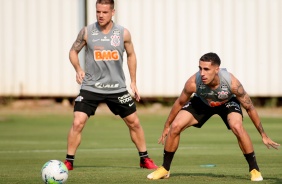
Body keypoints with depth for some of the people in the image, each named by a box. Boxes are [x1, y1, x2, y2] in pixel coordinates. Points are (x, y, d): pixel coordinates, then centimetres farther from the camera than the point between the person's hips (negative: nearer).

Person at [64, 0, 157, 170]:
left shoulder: (123, 33, -3)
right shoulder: (87, 32, -6)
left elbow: (131, 55, 11)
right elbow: (74, 51, 6)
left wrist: (133, 82, 9)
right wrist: (78, 69, -13)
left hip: (117, 88, 2)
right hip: (90, 87, -2)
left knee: (134, 122, 8)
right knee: (78, 123, -15)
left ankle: (145, 159, 25)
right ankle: (69, 161, -2)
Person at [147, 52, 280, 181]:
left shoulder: (232, 82, -38)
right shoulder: (193, 82, -35)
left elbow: (249, 108, -23)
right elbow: (180, 103, -13)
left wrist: (263, 135, -17)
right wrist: (166, 126, -1)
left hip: (228, 102, -2)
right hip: (201, 102, 2)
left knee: (237, 127, -31)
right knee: (175, 127, -13)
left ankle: (254, 170, -13)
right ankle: (165, 169, 9)